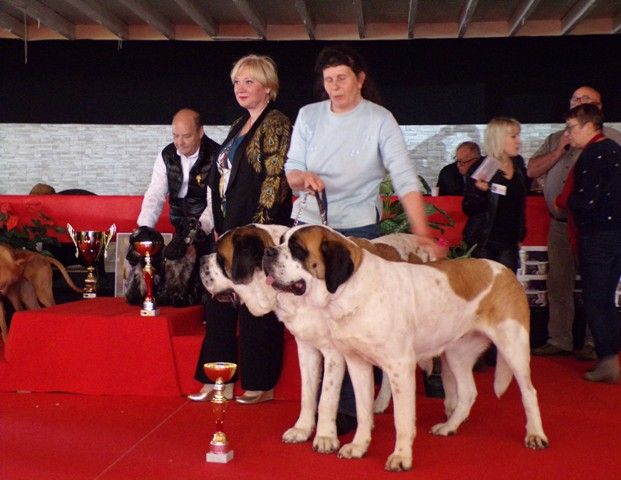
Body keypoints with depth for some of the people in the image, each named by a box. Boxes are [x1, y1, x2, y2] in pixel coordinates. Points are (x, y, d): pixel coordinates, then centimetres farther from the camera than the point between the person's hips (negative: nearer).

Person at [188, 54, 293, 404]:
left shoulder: (277, 124, -9)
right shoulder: (240, 125, 17)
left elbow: (275, 179, -16)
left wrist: (257, 229, -20)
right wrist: (219, 225, 15)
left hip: (259, 230, -9)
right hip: (231, 228, 9)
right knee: (220, 305, 12)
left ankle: (262, 385, 12)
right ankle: (217, 380, 22)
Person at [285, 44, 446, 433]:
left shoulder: (380, 120, -6)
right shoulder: (308, 115, 4)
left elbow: (405, 178, -14)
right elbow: (291, 171, 5)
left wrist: (423, 233, -22)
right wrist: (303, 177, -20)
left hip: (358, 230, -4)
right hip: (309, 226, 4)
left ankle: (348, 409, 9)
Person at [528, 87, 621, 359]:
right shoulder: (555, 140, 19)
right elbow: (532, 170, 8)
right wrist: (560, 150, -1)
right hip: (559, 223, 5)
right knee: (558, 283, 7)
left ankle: (594, 344, 6)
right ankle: (559, 340, 15)